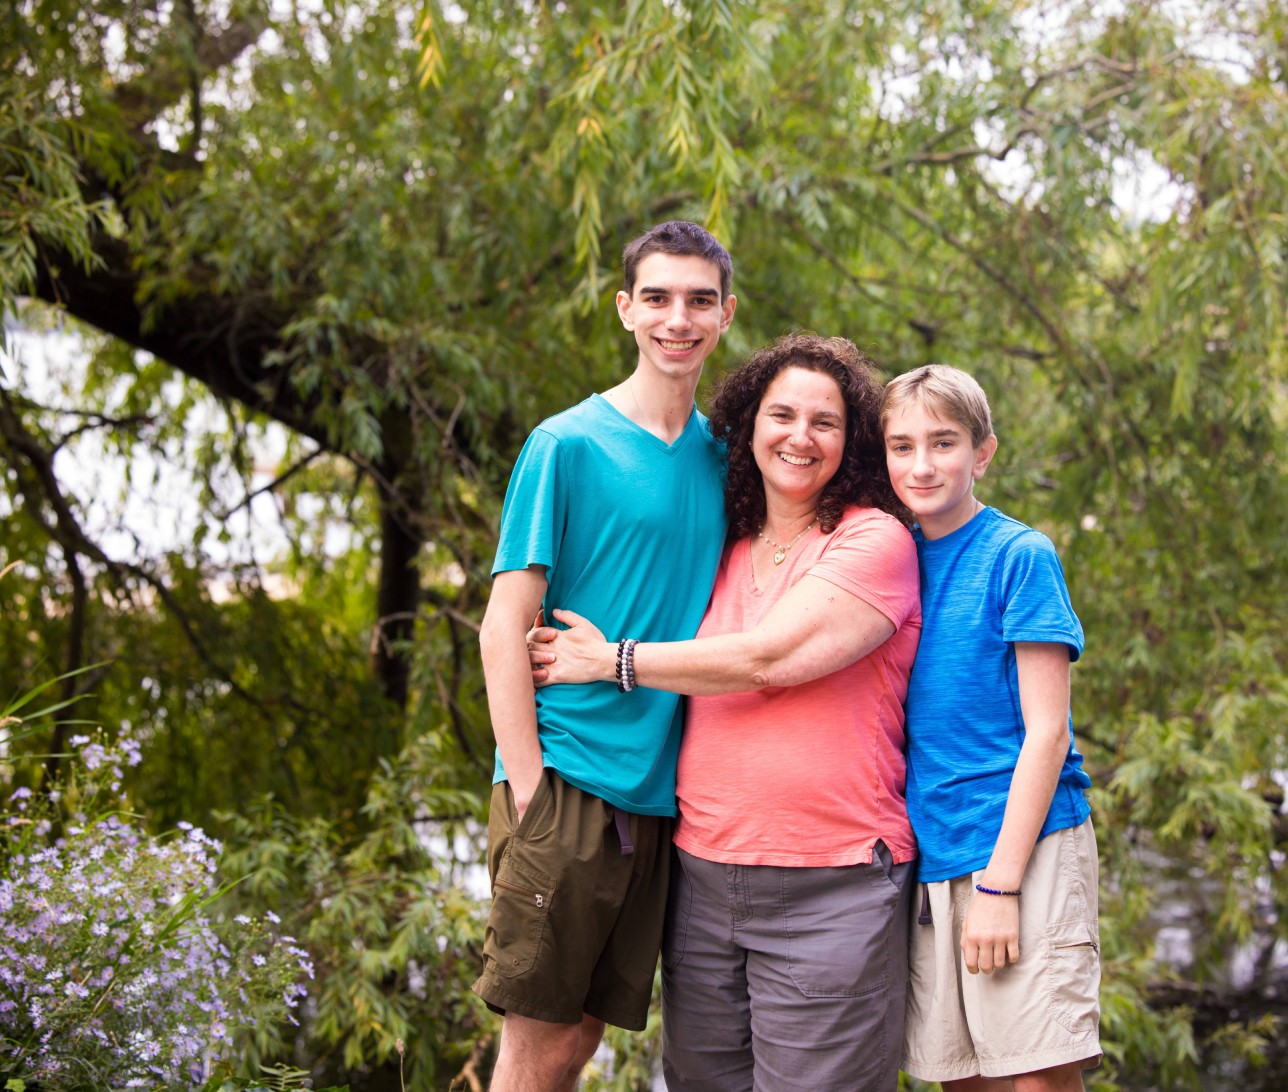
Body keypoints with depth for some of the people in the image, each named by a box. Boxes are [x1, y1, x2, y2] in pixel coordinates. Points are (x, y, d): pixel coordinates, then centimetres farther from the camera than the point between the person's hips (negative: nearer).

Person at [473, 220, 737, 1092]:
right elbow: (505, 626, -7)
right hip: (567, 783, -5)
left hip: (659, 798, 5)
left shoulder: (722, 458, 12)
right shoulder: (567, 446, -4)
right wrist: (529, 787, -13)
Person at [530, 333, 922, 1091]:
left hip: (828, 891, -6)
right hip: (703, 877, 6)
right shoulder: (726, 552, 14)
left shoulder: (875, 542, -4)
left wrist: (613, 660, -6)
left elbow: (772, 657, -15)